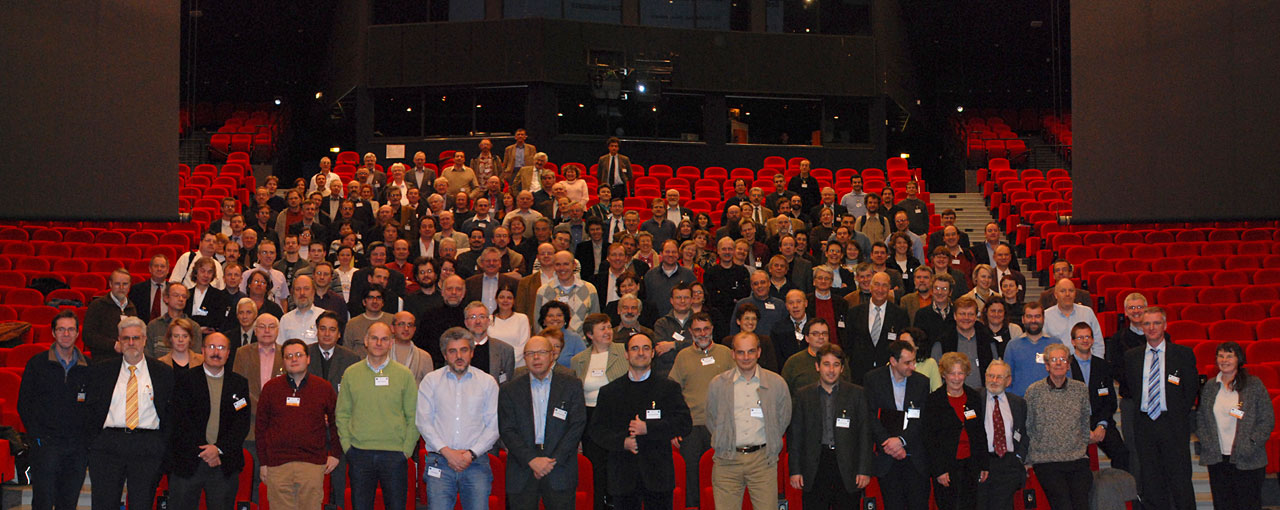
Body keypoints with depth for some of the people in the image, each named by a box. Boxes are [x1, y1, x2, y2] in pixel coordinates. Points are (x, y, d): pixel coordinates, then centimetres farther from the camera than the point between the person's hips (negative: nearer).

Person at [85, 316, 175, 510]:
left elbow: (172, 413, 10)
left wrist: (163, 446, 1)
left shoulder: (163, 373, 9)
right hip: (108, 446, 1)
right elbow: (89, 408, 12)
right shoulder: (100, 370, 11)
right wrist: (94, 441, 2)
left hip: (147, 448, -1)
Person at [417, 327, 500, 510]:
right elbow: (423, 422, 2)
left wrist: (471, 454, -8)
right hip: (439, 462, 0)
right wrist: (447, 452, -8)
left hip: (476, 462, 0)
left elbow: (494, 426, 4)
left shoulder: (487, 382, 10)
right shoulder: (431, 380, 9)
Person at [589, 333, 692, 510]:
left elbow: (685, 424, -2)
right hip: (623, 479, 1)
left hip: (658, 476, -1)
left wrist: (648, 428, -13)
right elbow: (596, 429, 7)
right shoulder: (609, 392, 11)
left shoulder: (669, 388, 8)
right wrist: (623, 441, -11)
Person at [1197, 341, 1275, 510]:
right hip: (1217, 458, 3)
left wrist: (1251, 444, -11)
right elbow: (1200, 418, 15)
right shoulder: (1210, 386, 10)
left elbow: (1268, 420, -2)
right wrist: (1205, 441, 0)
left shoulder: (1254, 384, -1)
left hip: (1247, 460, -3)